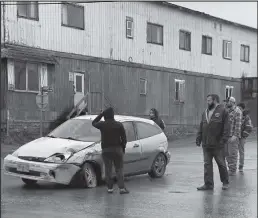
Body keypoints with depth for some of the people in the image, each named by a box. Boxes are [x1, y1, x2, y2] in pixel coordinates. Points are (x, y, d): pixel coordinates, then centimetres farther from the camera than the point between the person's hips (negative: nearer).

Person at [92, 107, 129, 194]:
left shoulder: (102, 125, -5)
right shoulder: (119, 125, -3)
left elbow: (93, 123, 17)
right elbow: (124, 138, 0)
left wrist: (101, 114, 16)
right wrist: (123, 148, 14)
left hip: (106, 150, 0)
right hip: (117, 149, 0)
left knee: (108, 169, 8)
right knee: (119, 169, 3)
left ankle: (110, 188, 6)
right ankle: (122, 188, -5)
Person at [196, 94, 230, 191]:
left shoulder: (222, 111, -4)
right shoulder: (205, 112, 15)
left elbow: (226, 127, -10)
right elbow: (201, 127, 17)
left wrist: (223, 139, -17)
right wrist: (198, 138, 9)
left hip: (218, 144, -6)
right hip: (206, 144, 6)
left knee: (221, 164, 5)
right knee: (207, 164, 4)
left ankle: (225, 182, 20)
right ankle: (208, 184, 8)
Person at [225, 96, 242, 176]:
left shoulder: (237, 111, -10)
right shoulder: (227, 111, 15)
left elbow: (238, 125, -16)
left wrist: (235, 136, -23)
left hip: (233, 136, -8)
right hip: (226, 136, 8)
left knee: (233, 154, -4)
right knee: (227, 153, 10)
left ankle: (233, 171, 3)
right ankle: (230, 168, 19)